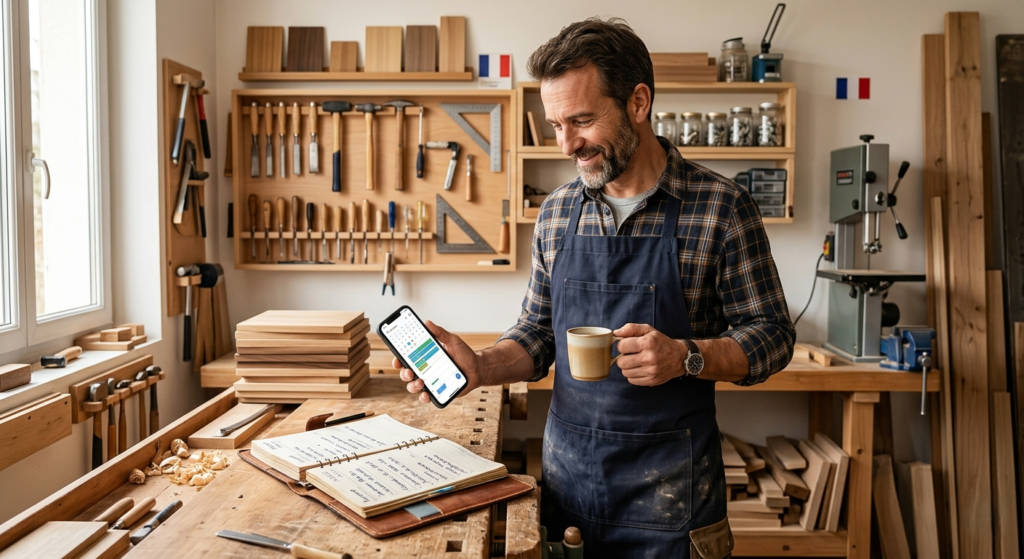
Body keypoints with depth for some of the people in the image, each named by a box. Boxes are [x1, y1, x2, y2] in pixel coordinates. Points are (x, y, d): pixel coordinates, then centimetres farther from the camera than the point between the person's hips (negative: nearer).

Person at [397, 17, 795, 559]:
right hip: (567, 468, 4)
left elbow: (771, 335, -6)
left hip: (667, 486, -3)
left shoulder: (720, 207, -10)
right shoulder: (556, 213, 3)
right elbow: (537, 333, 8)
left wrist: (687, 357, -23)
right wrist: (480, 366, -11)